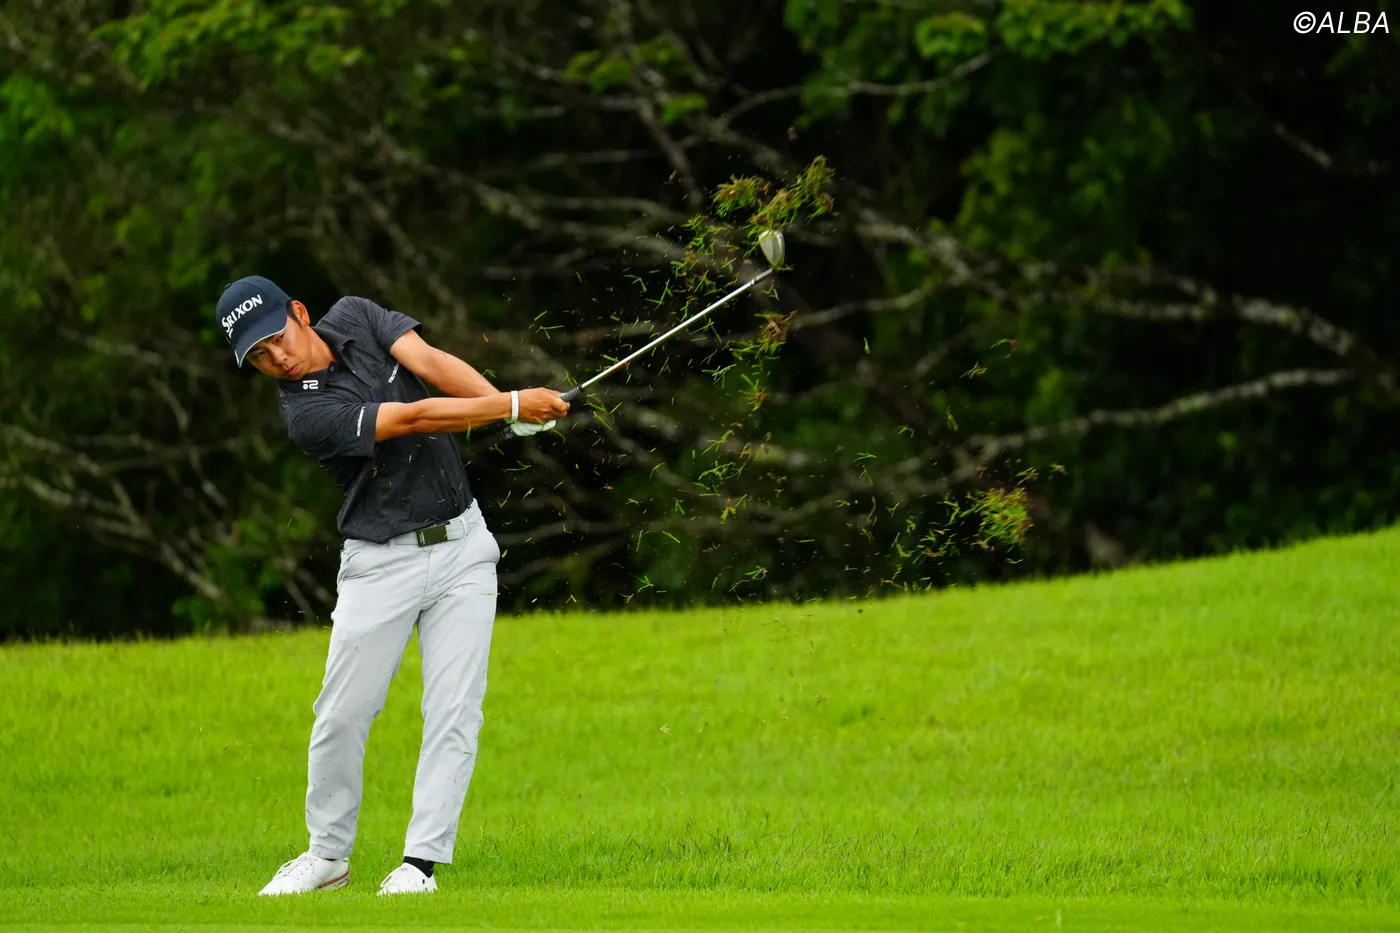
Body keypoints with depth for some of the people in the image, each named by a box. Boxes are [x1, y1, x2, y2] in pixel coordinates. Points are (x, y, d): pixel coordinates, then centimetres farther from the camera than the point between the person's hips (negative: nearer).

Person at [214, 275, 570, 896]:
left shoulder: (354, 318, 0)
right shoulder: (306, 415, -18)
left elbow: (431, 364, -13)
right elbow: (416, 418, -25)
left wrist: (511, 407, -29)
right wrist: (514, 405, -30)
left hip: (461, 545, 4)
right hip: (381, 563, -4)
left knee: (454, 709, -5)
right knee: (343, 714, -2)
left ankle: (423, 859, -5)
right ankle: (328, 854, 17)